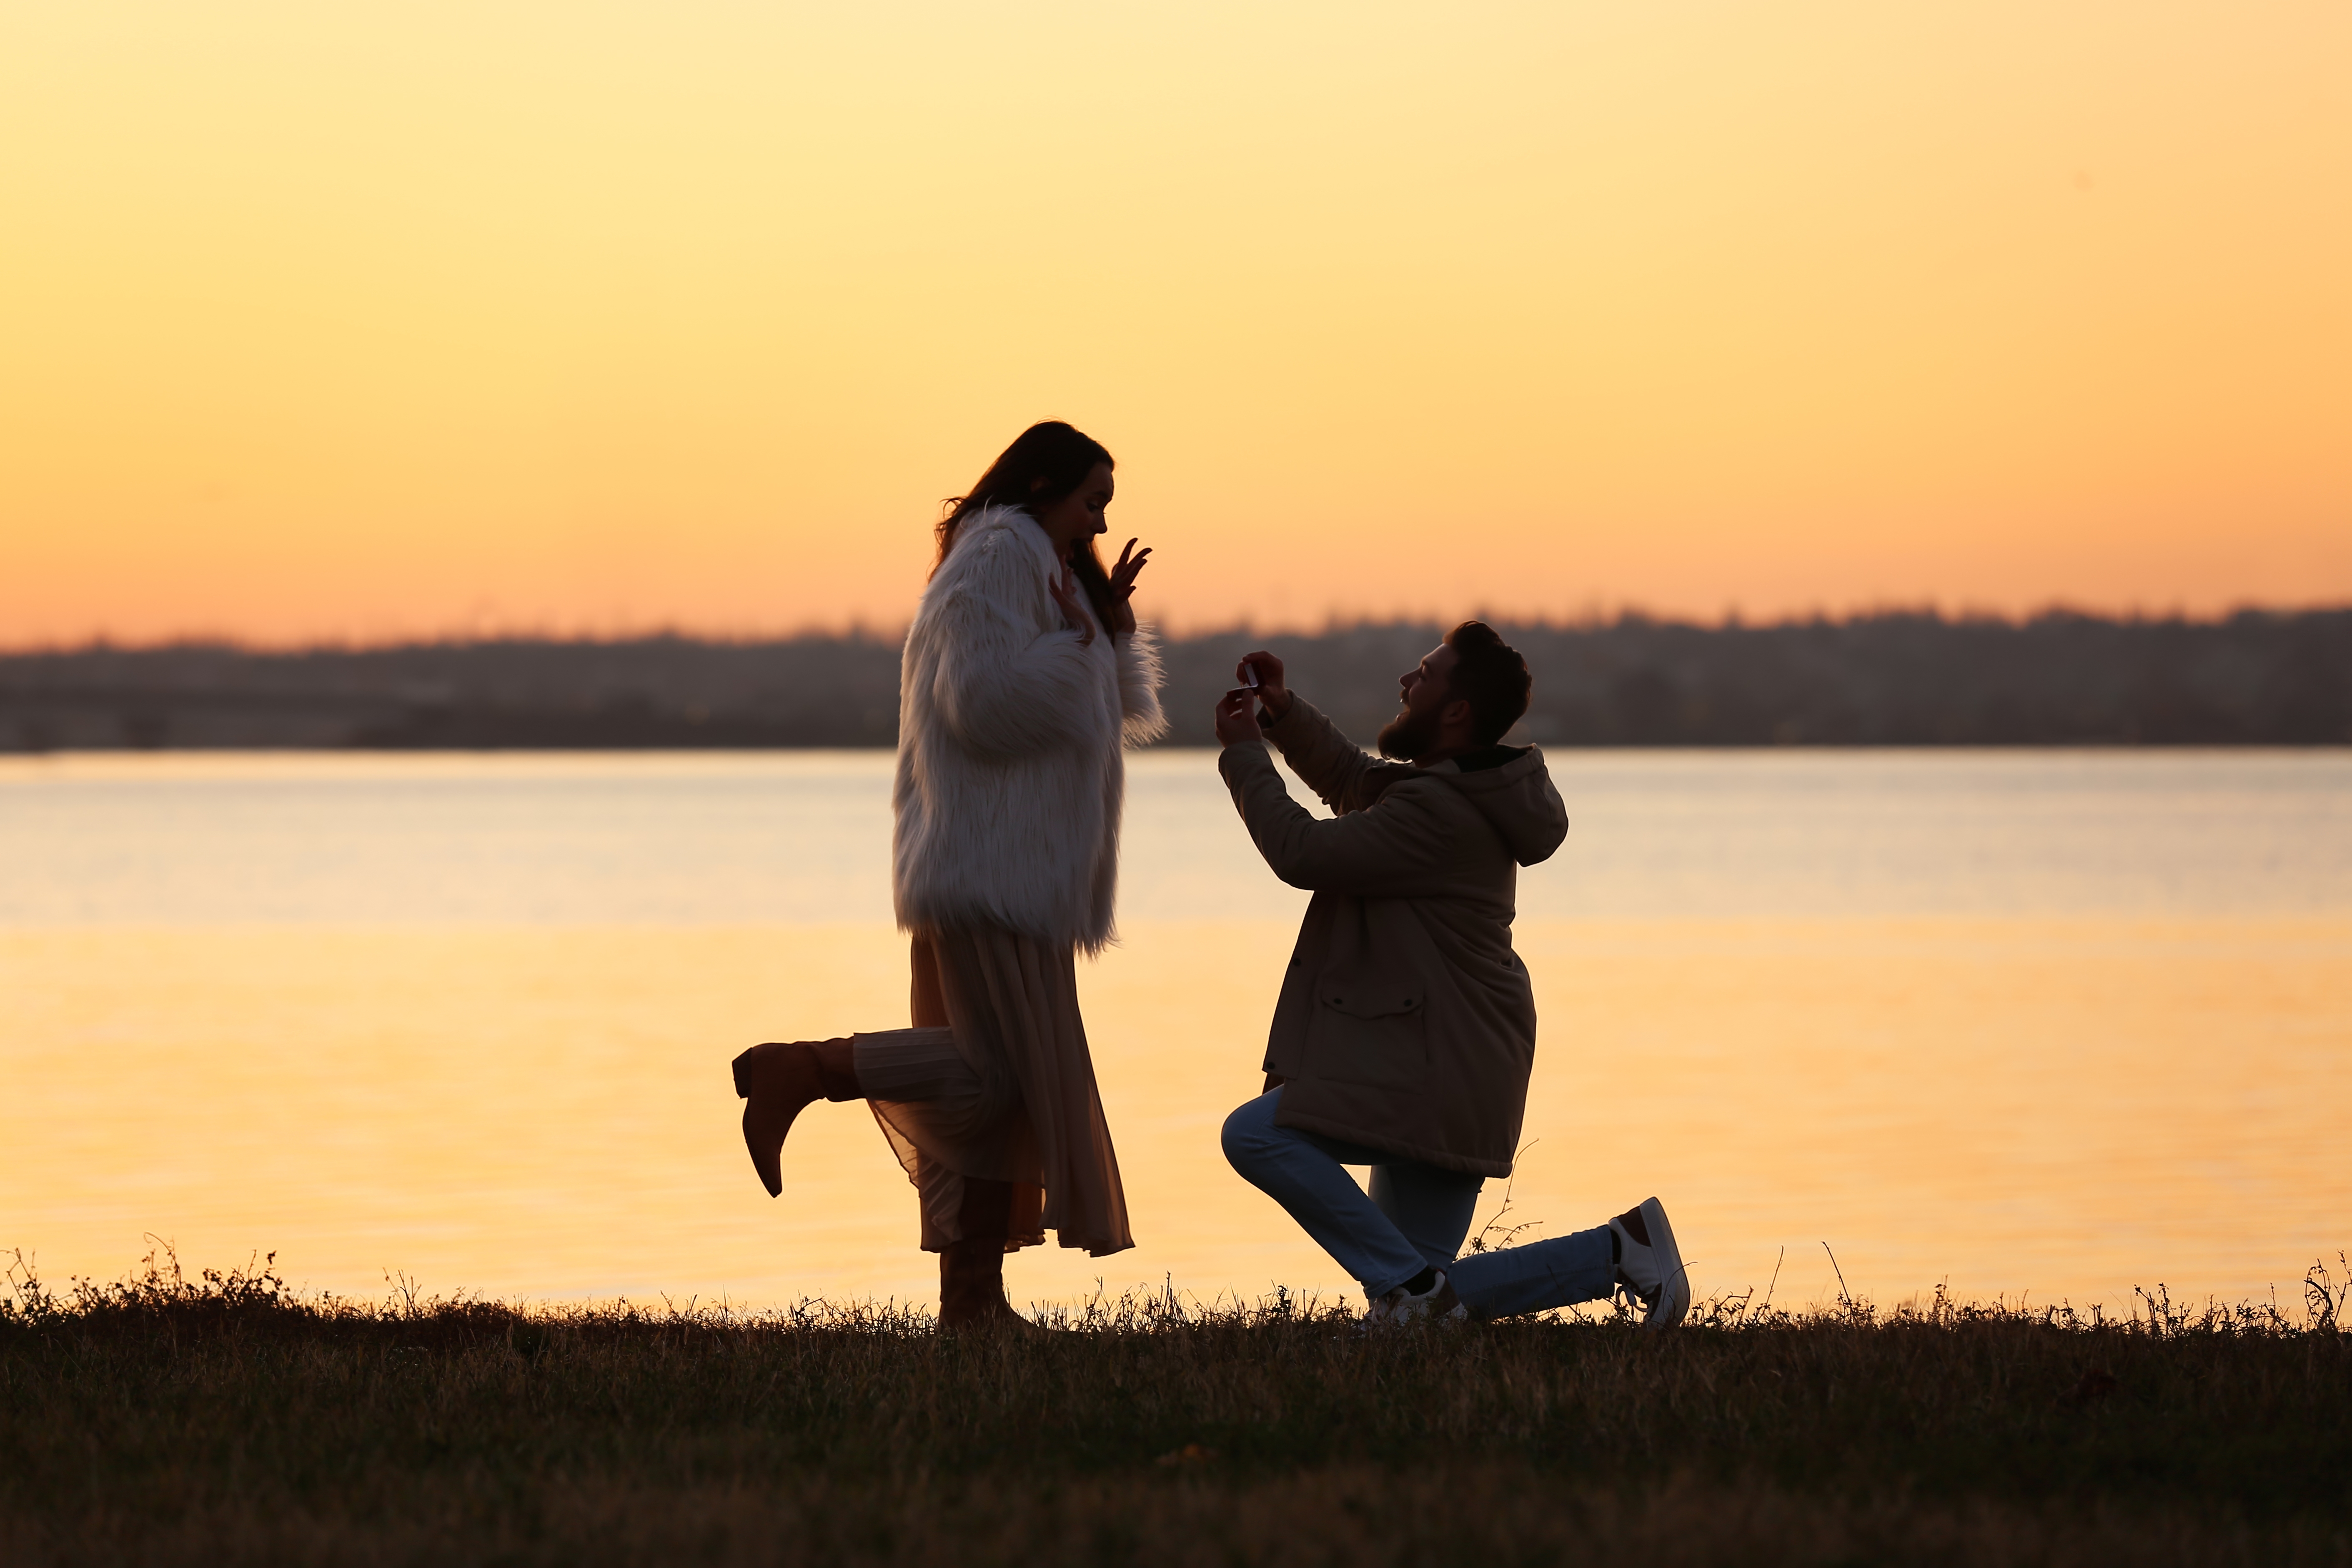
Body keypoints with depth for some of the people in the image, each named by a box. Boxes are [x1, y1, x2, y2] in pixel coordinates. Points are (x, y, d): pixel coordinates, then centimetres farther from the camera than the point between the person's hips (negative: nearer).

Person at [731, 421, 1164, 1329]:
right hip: (988, 869, -11)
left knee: (1003, 1086, 6)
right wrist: (1080, 642, -9)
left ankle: (971, 1303, 5)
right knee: (999, 1074, -17)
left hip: (1019, 872, 11)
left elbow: (1120, 714, 27)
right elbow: (985, 700, -22)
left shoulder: (1040, 570, 24)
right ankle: (795, 1070, -13)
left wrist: (1113, 625, 12)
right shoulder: (1000, 558, -8)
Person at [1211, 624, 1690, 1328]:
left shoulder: (1440, 814, -21)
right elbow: (1352, 780, 28)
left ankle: (1413, 1286, -17)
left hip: (1435, 1076, -10)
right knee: (1415, 1296, 12)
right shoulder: (1464, 790, 12)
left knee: (1256, 1134, -20)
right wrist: (1283, 713, 12)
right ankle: (1620, 1249, 11)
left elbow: (1303, 853, -18)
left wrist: (1244, 754, -5)